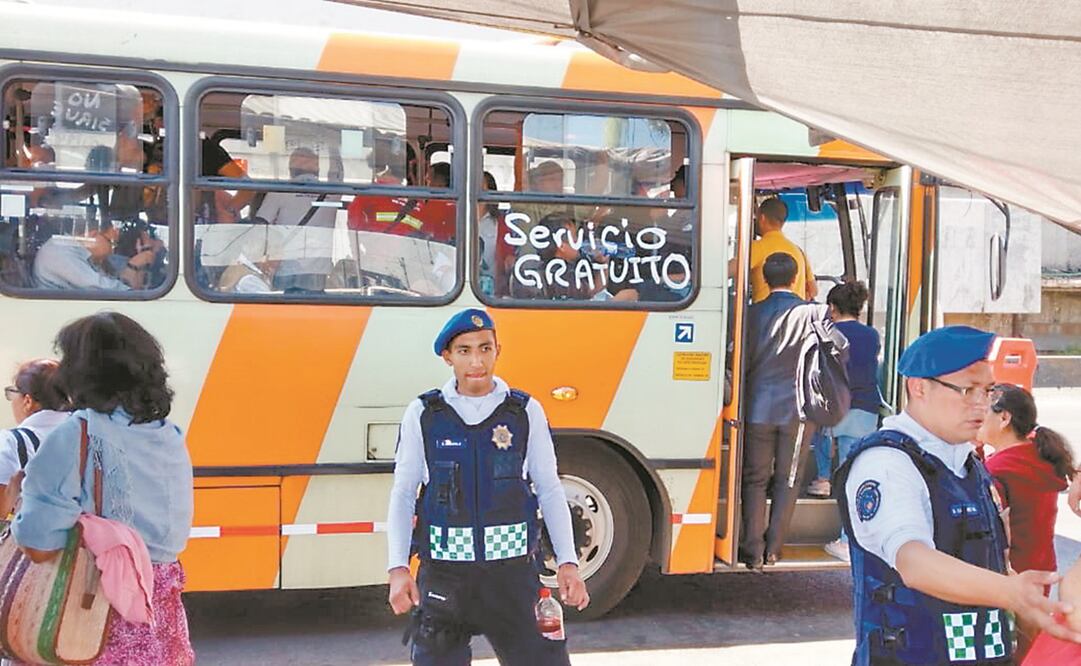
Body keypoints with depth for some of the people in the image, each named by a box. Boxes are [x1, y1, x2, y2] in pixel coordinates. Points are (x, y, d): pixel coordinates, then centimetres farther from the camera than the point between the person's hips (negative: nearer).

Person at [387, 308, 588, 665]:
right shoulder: (422, 414, -1)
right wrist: (398, 568, -5)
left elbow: (550, 491, 5)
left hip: (512, 570, 0)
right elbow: (402, 495, 3)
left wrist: (568, 562, -2)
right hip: (444, 573, 0)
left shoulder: (526, 411, 0)